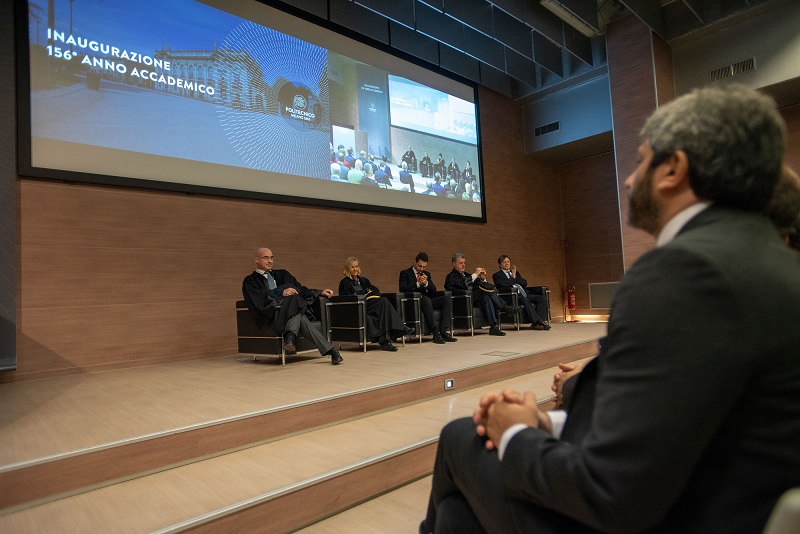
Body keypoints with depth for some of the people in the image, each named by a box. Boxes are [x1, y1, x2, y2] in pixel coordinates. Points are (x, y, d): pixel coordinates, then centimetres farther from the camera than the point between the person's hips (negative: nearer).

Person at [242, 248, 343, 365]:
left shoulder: (282, 274, 28)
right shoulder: (250, 281, 13)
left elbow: (301, 290, 23)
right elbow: (258, 299, -7)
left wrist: (320, 293, 8)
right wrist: (281, 293, -18)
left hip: (291, 310, 4)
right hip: (271, 315, -4)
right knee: (300, 319, -35)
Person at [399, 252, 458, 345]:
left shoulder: (427, 274, 21)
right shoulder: (405, 273, 6)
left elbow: (434, 290, 12)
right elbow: (402, 289, -9)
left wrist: (426, 283, -9)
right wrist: (417, 284, -19)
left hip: (427, 300, 6)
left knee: (447, 299, -17)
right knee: (426, 299, -39)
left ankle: (444, 331, -25)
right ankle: (436, 333, -37)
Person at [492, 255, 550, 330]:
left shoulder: (515, 273, 29)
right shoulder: (497, 275, 11)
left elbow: (525, 283, 16)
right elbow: (502, 284, -10)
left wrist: (515, 276, 2)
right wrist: (513, 278, 3)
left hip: (525, 294, 7)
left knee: (543, 298, -17)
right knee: (525, 300, -38)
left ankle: (537, 323, -25)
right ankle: (538, 321, -36)